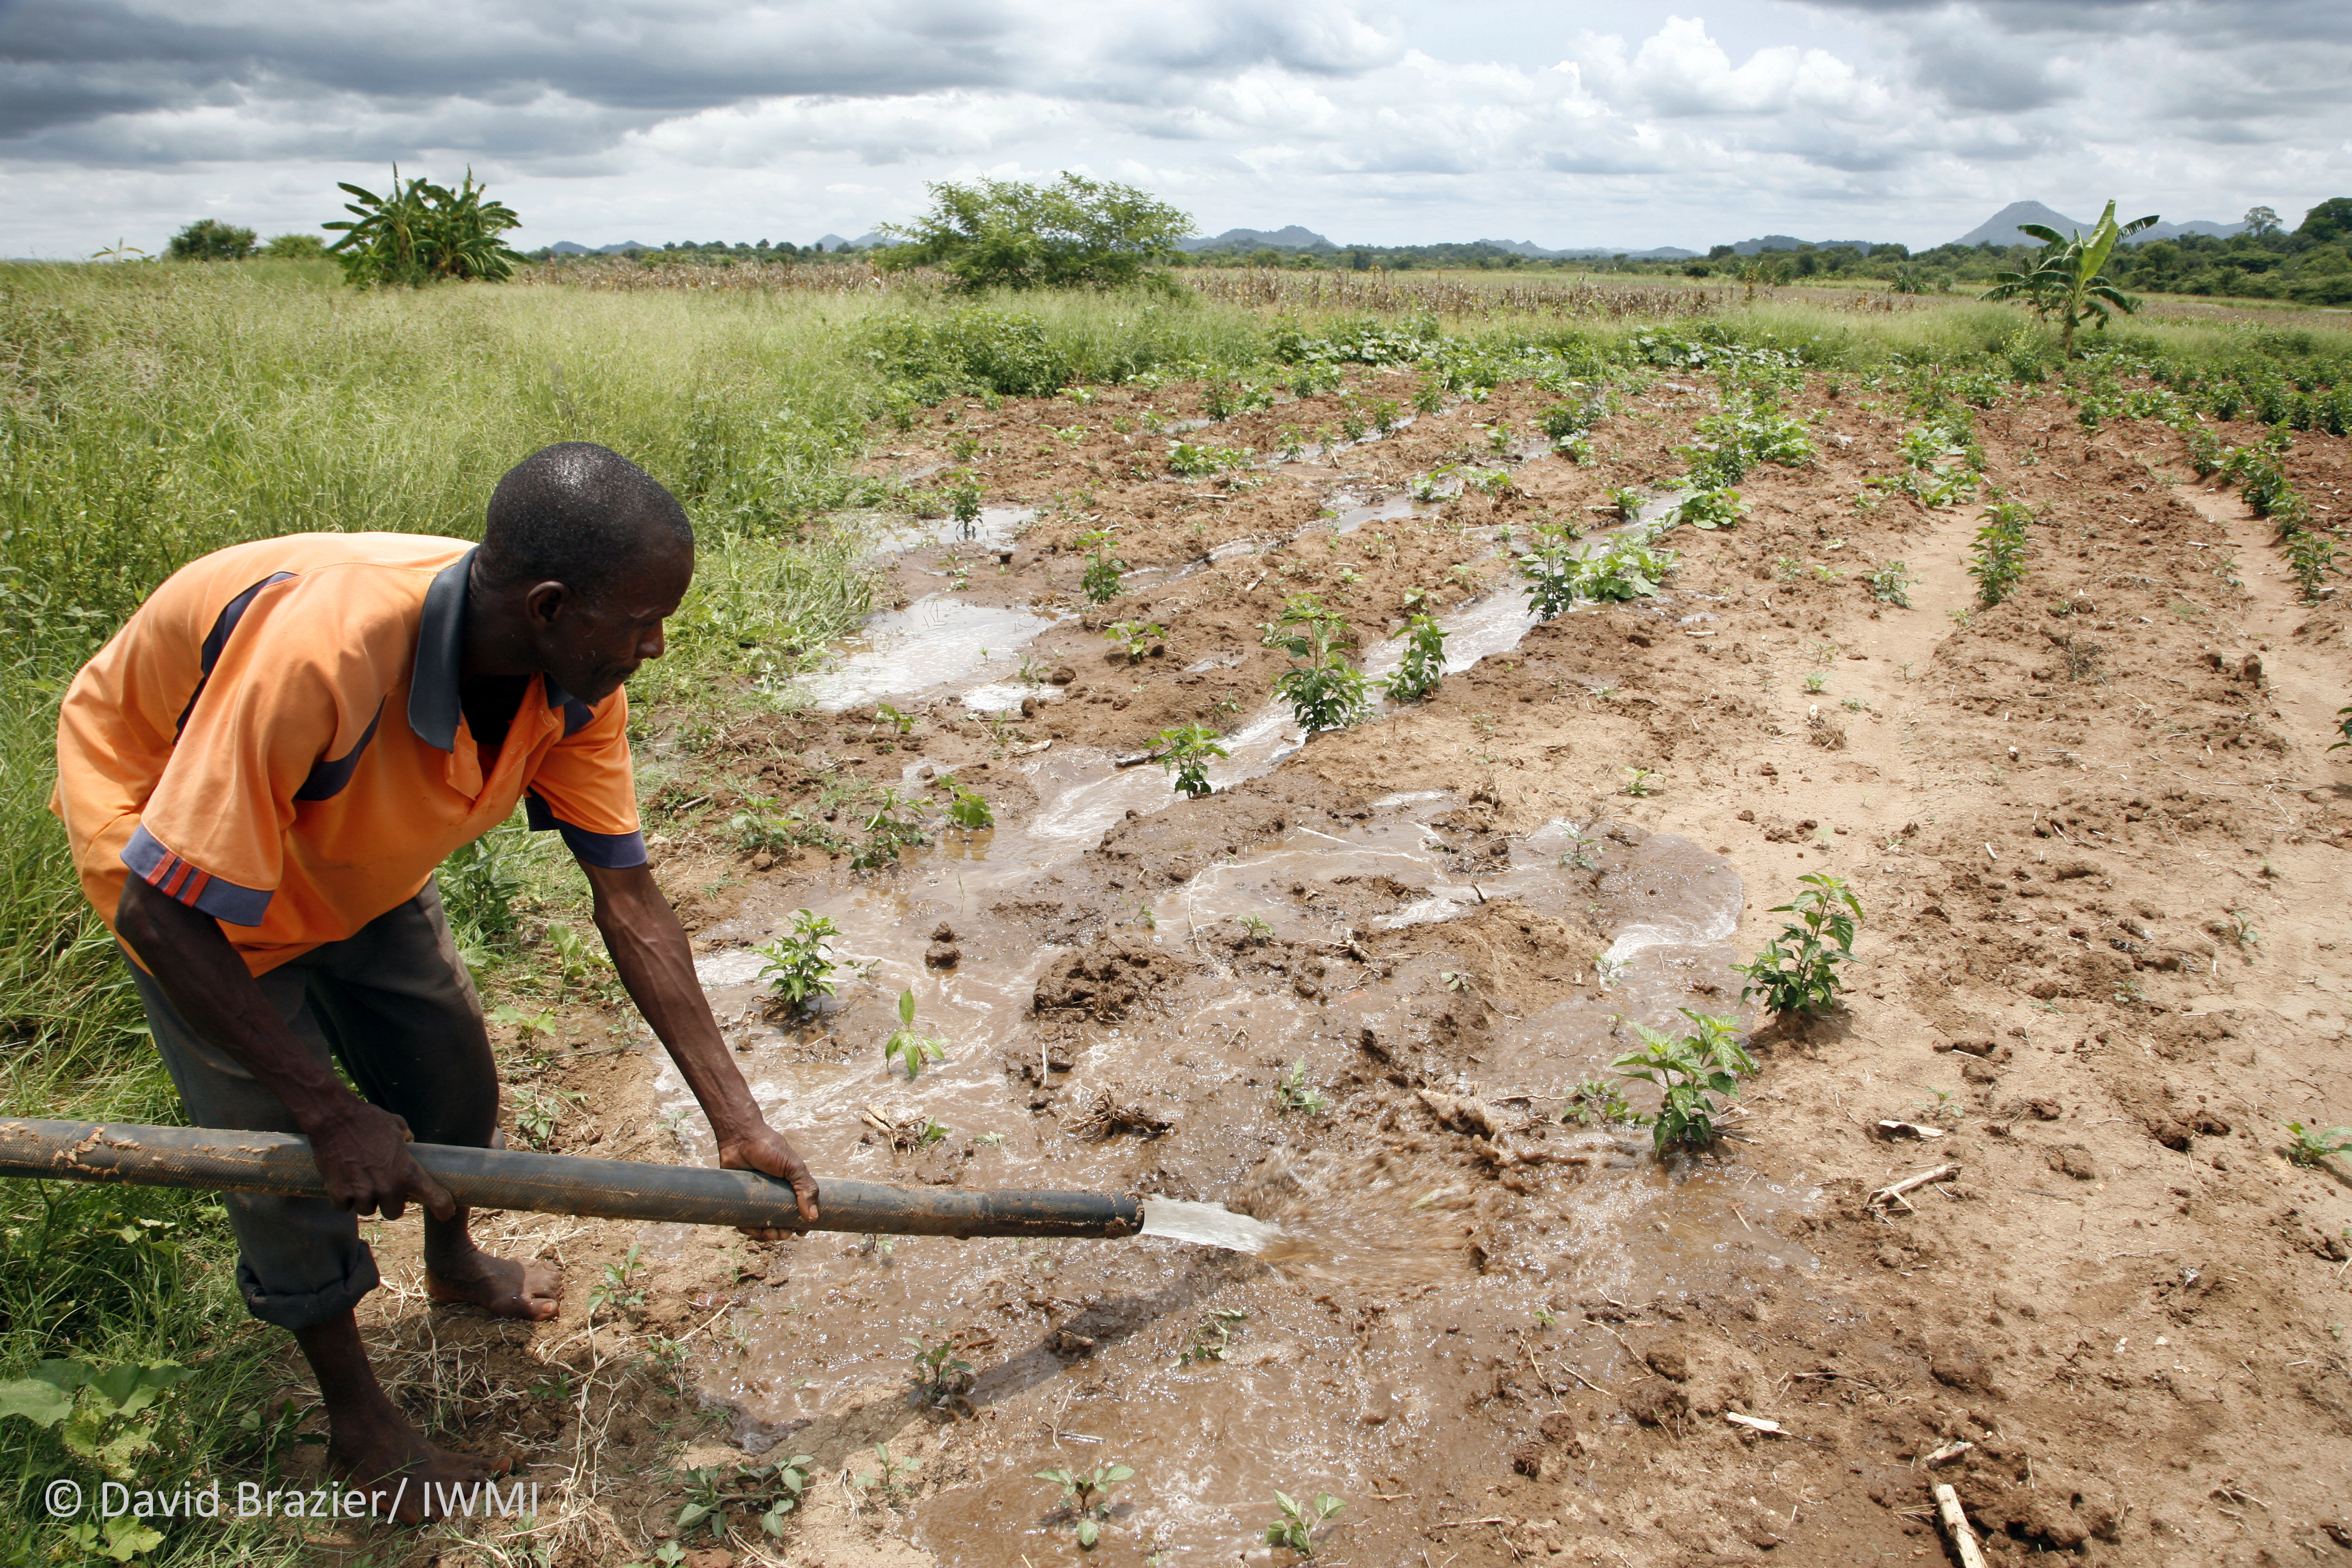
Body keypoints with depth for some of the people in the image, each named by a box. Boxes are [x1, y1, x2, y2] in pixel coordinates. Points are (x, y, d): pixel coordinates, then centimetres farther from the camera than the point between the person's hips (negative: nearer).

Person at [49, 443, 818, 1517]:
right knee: (291, 1150, -3)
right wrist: (331, 1113, -30)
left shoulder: (577, 678, -24)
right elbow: (162, 913, -36)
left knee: (451, 1073, 12)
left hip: (351, 846, 6)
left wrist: (737, 1120, -19)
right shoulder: (318, 650, -45)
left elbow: (629, 900, -18)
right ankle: (358, 1423, 21)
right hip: (160, 816, -5)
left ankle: (454, 1262, 45)